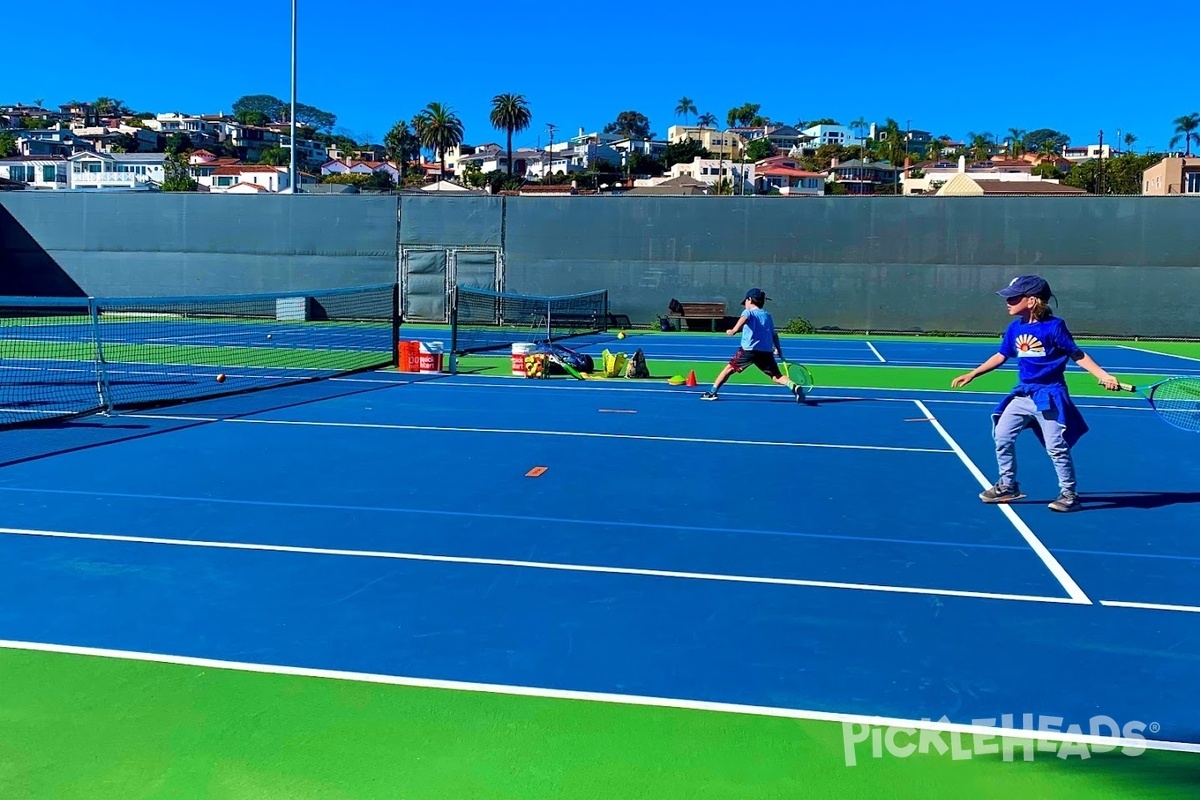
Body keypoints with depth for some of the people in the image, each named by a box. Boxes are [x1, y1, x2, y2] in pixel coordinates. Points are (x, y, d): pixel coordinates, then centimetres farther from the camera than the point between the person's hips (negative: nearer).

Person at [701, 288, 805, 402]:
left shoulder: (748, 312, 8)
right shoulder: (767, 316, 21)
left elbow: (743, 319, -17)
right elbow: (774, 335, 19)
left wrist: (734, 330, -31)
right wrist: (778, 349, 29)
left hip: (749, 349, -3)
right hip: (766, 351, 3)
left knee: (730, 368, 11)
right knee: (776, 376, 2)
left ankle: (712, 392, 11)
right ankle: (794, 386, -25)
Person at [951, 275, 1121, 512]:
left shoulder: (1054, 326, -12)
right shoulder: (1014, 328, 5)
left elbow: (1078, 355, -8)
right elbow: (1001, 356, 16)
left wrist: (1104, 376, -18)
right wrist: (971, 375, 17)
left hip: (1049, 396, -6)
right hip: (1022, 395, 6)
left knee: (1056, 447, -4)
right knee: (1002, 437, 3)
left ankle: (1069, 493, 12)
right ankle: (1008, 486, 18)